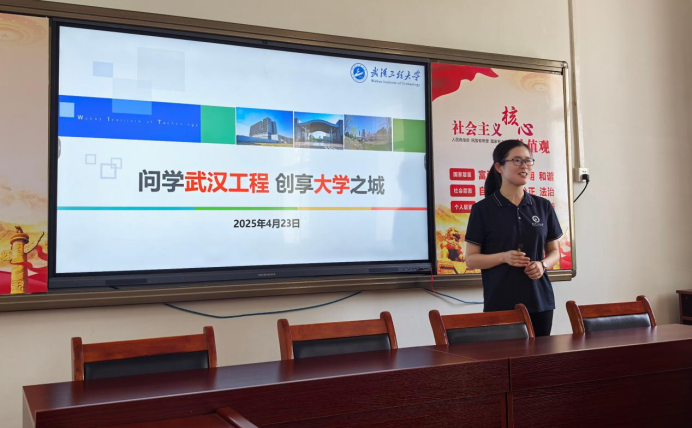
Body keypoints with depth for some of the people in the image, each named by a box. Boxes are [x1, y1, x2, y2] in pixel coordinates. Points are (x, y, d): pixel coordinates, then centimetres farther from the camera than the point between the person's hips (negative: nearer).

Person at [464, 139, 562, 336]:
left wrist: (543, 265, -8)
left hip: (540, 301, 4)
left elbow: (554, 251, 14)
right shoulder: (482, 209, -4)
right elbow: (471, 259, -4)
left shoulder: (544, 206, 7)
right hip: (500, 303, -3)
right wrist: (504, 257, -19)